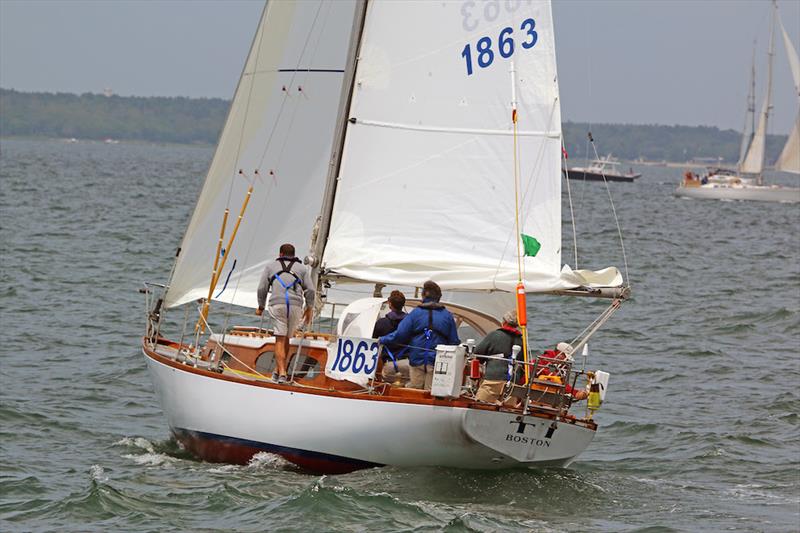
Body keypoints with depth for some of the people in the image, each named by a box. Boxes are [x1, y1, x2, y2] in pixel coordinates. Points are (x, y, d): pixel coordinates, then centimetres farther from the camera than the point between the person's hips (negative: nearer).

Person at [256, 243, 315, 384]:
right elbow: (310, 290, 10)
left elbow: (262, 289, 13)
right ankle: (278, 371, 17)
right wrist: (309, 309, 20)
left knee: (280, 339, -4)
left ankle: (282, 372, -18)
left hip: (277, 304, -1)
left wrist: (261, 307, 26)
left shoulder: (271, 266, 19)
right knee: (286, 338, 15)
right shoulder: (302, 268, 20)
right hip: (296, 305, 1)